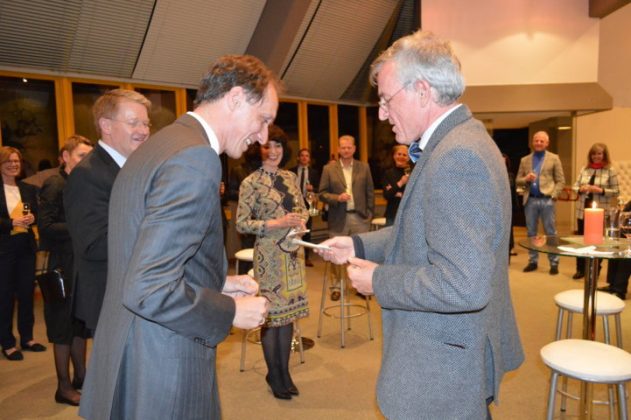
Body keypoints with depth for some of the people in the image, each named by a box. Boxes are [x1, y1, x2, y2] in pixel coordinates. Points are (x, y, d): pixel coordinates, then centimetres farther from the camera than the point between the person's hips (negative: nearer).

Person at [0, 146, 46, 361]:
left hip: (26, 246, 4)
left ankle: (27, 338, 22)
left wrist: (32, 218, -10)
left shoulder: (29, 189, 10)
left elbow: (38, 215, 10)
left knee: (27, 292, 9)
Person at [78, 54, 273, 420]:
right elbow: (147, 291, -28)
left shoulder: (160, 145, 8)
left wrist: (217, 283, 9)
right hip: (164, 380, -9)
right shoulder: (196, 158, -23)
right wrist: (231, 311, -15)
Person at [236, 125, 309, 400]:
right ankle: (274, 375, 24)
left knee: (289, 310, 11)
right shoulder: (251, 182, -8)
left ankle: (284, 372, 27)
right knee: (271, 314, 4)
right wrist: (276, 223, -19)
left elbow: (302, 209, 17)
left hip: (293, 251, 5)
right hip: (268, 254, -5)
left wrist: (301, 221, -5)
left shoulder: (290, 177, 8)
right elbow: (242, 223, -11)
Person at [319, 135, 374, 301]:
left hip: (360, 217, 1)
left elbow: (370, 192, 9)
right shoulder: (329, 168, 2)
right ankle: (336, 286, 21)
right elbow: (322, 193, 1)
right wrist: (337, 198, -15)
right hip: (338, 219, -1)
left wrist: (369, 214, 4)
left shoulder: (364, 167, 6)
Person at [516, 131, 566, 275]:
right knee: (531, 232, 8)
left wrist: (552, 196, -10)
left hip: (547, 200, -2)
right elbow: (518, 181, 11)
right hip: (530, 200, 3)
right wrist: (526, 179, -11)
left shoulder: (554, 158, 5)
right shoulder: (525, 160, 12)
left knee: (550, 233, 1)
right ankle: (532, 261, 18)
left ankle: (554, 263, 9)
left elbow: (560, 181, 2)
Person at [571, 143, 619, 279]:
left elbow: (616, 192, -3)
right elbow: (575, 186, 10)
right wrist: (581, 189, -12)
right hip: (582, 210, 3)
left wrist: (601, 190, -19)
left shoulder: (610, 171, -3)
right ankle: (580, 269, 21)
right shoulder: (584, 169, 7)